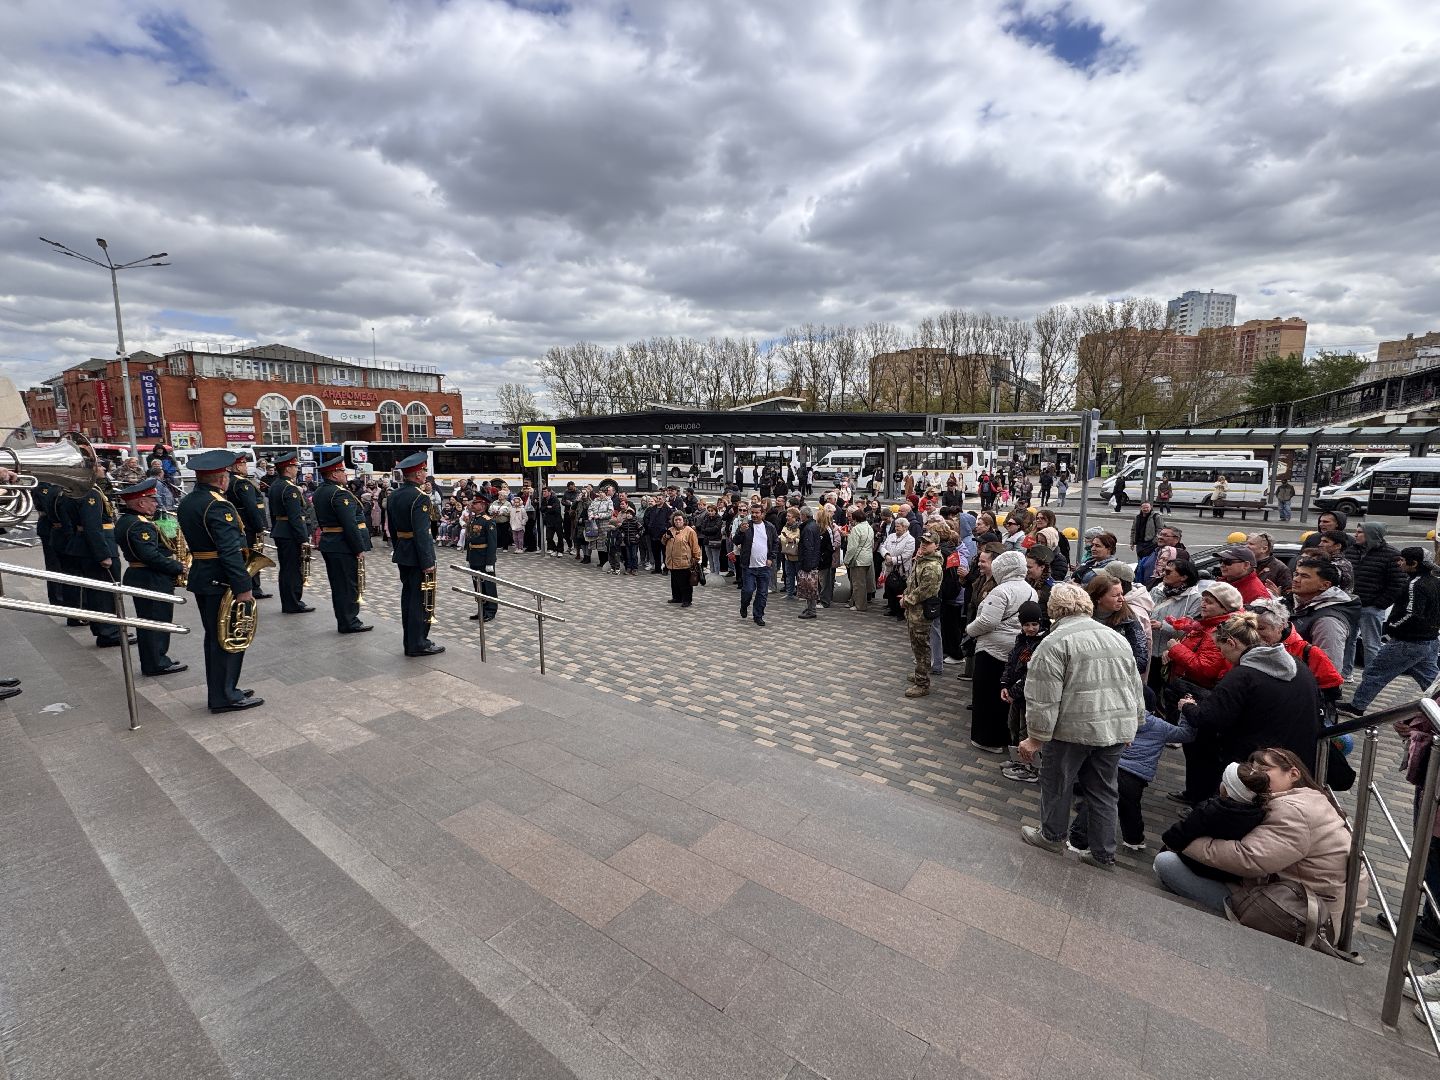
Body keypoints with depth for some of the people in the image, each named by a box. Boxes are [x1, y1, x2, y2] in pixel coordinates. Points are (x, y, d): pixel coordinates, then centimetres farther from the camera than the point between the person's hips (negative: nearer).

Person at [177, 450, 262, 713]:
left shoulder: (186, 503, 11)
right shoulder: (217, 506, -20)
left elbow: (194, 540, 15)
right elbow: (230, 551, -25)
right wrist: (243, 587, -23)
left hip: (200, 577, 9)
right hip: (221, 581, -9)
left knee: (214, 637, 17)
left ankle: (219, 691, 27)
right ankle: (226, 697, 7)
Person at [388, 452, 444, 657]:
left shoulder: (394, 496, 9)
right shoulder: (419, 498, -19)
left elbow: (393, 528, 16)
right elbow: (421, 533, -23)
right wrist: (428, 562, -20)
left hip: (402, 554, 9)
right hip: (417, 556, -9)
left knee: (408, 596, 14)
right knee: (420, 599, -2)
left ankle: (411, 640, 23)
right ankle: (418, 644, 4)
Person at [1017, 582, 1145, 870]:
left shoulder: (1055, 643, -12)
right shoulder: (1117, 638, 11)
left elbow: (1044, 699, -16)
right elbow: (1136, 690, 16)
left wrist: (1035, 737, -10)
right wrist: (1131, 726, 24)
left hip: (1073, 728, -6)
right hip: (1117, 728, 6)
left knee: (1057, 784, 13)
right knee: (1103, 791, 17)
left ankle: (1053, 836, 29)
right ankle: (1103, 853, 26)